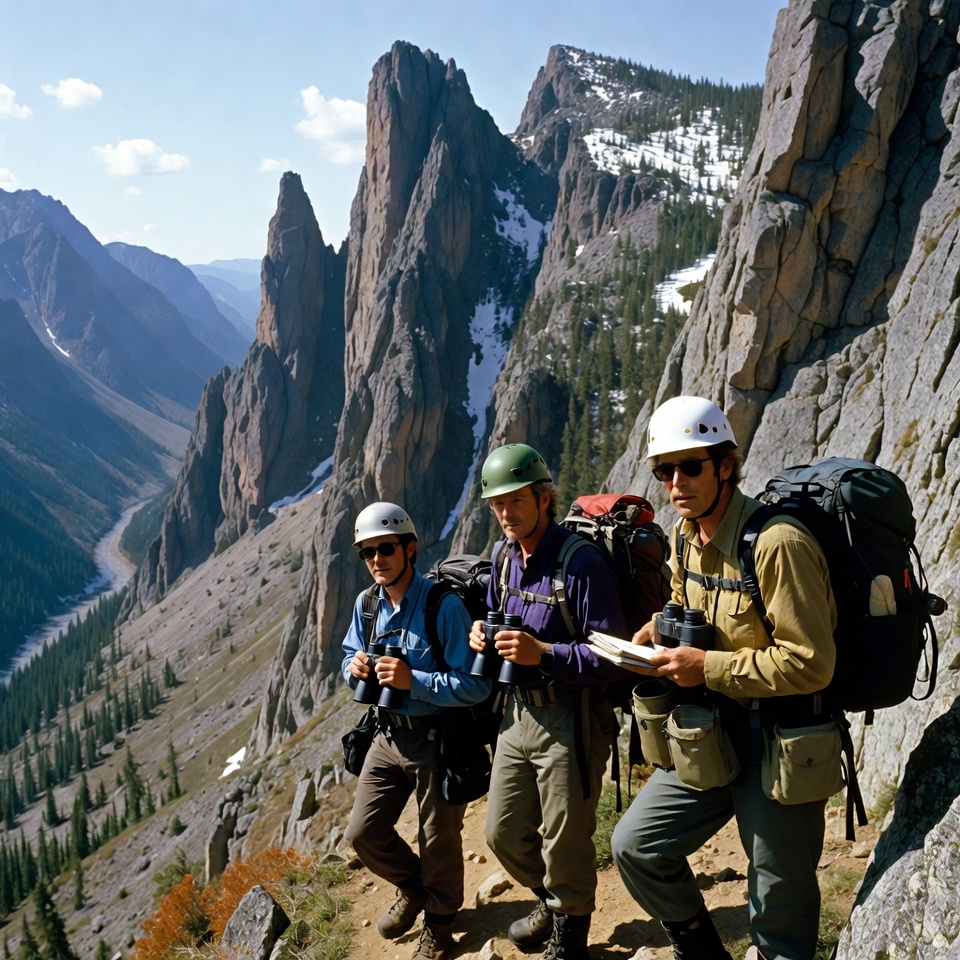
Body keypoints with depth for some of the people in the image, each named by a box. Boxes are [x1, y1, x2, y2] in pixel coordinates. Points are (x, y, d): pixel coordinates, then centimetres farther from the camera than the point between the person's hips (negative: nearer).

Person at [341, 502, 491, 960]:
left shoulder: (444, 606, -21)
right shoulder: (366, 605, 0)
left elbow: (475, 685, -24)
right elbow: (349, 659, 13)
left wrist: (413, 680, -32)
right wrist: (355, 667, -11)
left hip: (436, 740, -6)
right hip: (388, 735, 6)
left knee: (438, 840, 11)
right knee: (363, 834, 12)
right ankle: (412, 887, 43)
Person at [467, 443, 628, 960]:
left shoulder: (582, 563, -19)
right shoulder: (504, 556, 5)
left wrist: (543, 653, -30)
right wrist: (483, 633, -1)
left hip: (569, 719, -7)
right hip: (518, 711, 8)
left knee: (565, 844, 8)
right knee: (502, 833, 19)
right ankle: (552, 899, 47)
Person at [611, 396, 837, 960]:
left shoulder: (778, 543, -24)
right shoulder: (685, 537, 3)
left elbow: (812, 663, -26)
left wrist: (707, 668, -24)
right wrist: (663, 627, 1)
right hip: (712, 732, 8)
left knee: (781, 902, 7)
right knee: (636, 847, 8)